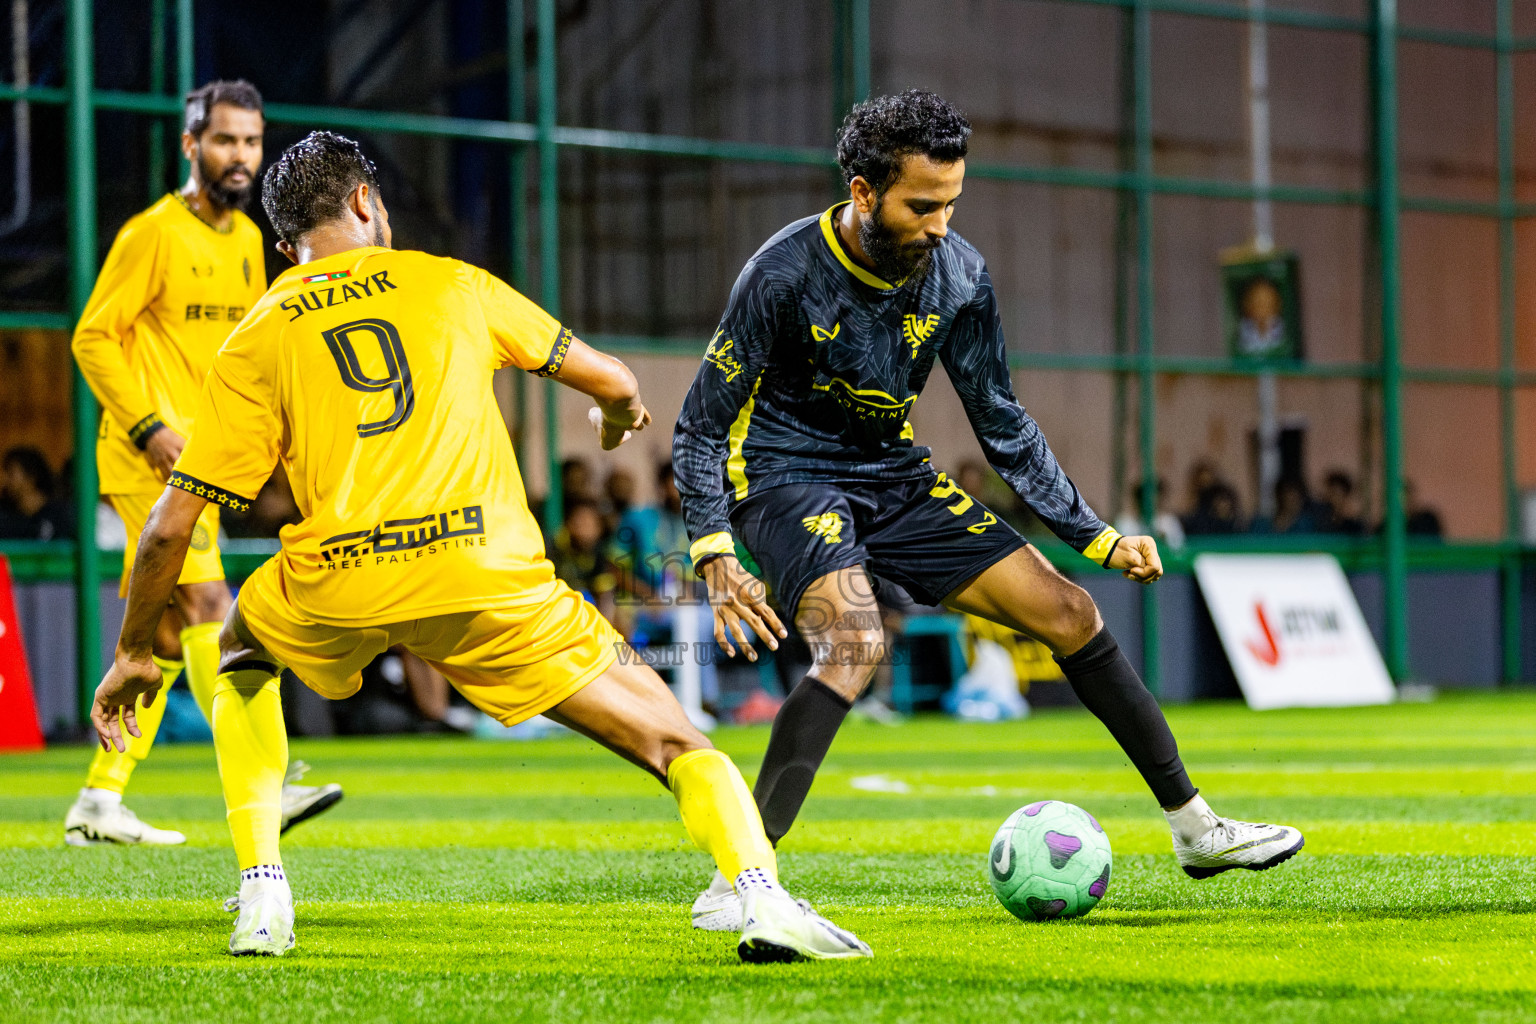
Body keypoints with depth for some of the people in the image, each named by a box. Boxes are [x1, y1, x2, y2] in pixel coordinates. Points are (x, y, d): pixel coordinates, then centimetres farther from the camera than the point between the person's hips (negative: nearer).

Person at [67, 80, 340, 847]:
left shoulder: (246, 239, 14)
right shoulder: (154, 234, -10)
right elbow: (93, 337, -11)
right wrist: (150, 428, -18)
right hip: (149, 457, -8)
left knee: (165, 631, 9)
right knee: (205, 603, -17)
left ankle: (99, 801, 16)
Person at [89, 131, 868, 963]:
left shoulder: (254, 341, 15)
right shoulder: (450, 284, 18)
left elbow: (172, 525, 10)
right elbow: (612, 382, 26)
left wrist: (133, 654, 23)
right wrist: (621, 415, 51)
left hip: (336, 584, 1)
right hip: (489, 577, -1)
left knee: (244, 657, 34)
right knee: (671, 738, 7)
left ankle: (261, 893, 20)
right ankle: (760, 892, -21)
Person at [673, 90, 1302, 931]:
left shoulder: (957, 277, -7)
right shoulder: (785, 273, -21)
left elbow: (1002, 426, 6)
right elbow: (700, 428, -15)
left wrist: (1099, 539, 3)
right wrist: (714, 555, -27)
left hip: (895, 477, 6)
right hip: (786, 477, -6)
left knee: (1067, 612, 0)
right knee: (854, 643, -33)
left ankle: (1194, 828, 14)